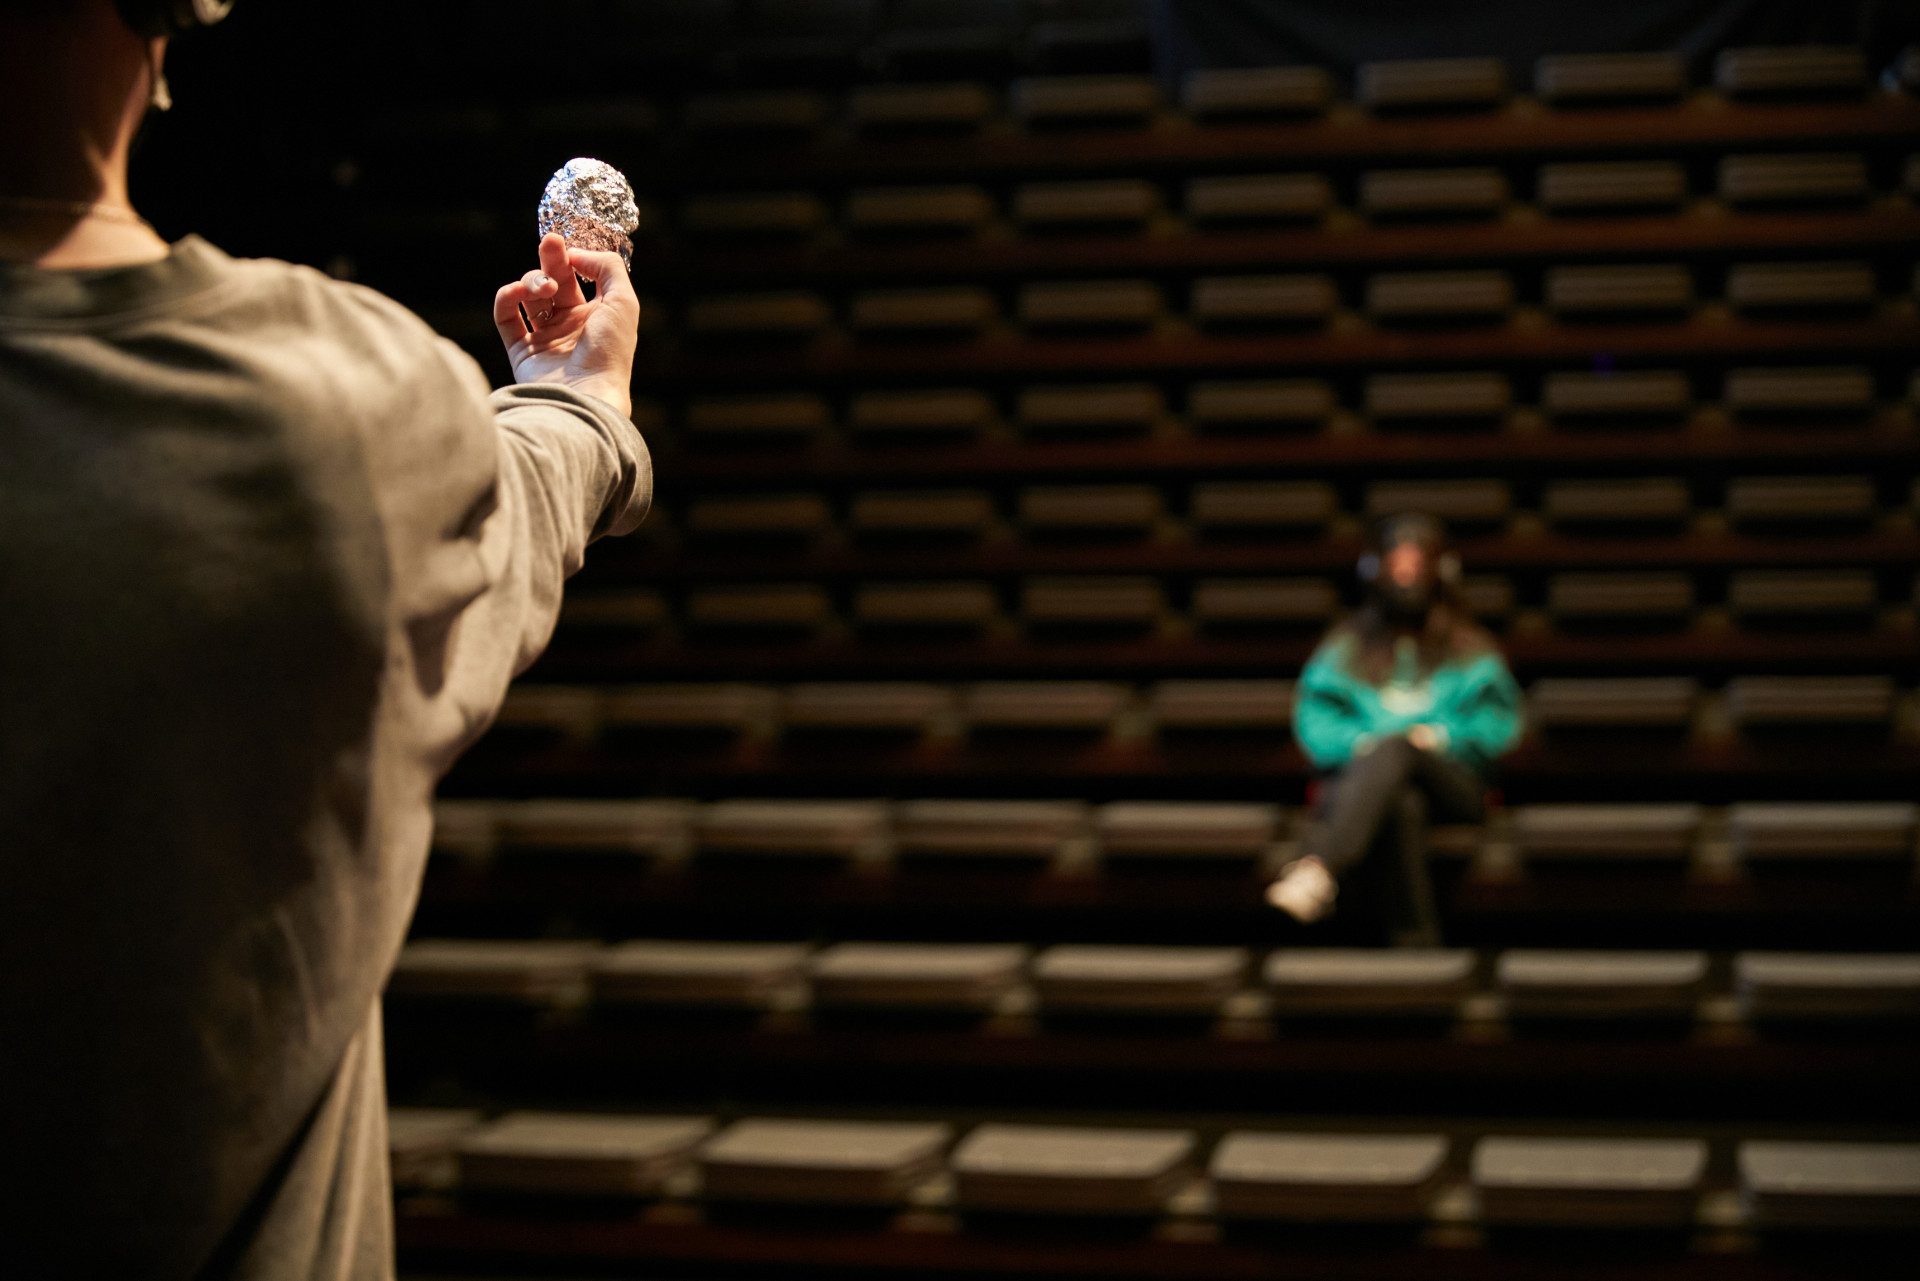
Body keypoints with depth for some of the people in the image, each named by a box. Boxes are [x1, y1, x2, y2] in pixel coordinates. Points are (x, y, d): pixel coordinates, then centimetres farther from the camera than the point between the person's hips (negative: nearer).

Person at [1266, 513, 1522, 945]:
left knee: (1396, 748, -38)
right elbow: (1314, 722, 9)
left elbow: (1496, 722, 8)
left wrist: (1440, 735, -10)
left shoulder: (1468, 651, 21)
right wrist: (1361, 742, -12)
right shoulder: (1346, 647, 21)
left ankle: (1319, 866, -61)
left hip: (1451, 782, 0)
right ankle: (1416, 938, -52)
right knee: (1401, 805, -40)